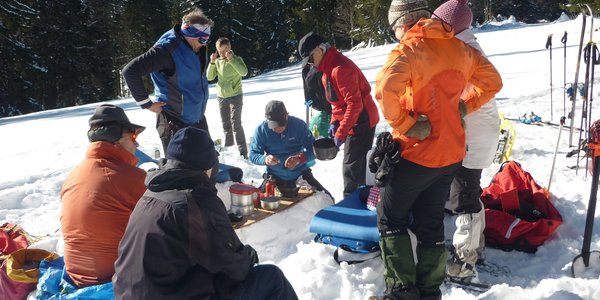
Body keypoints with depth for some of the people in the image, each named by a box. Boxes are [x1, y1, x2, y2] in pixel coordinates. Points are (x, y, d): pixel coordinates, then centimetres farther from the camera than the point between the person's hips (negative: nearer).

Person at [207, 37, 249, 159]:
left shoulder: (236, 59, -8)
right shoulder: (218, 61, 4)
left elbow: (244, 72, -26)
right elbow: (210, 77, 1)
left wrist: (231, 59, -30)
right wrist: (212, 62, -12)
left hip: (235, 95, -5)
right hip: (221, 96, 5)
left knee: (236, 124, -8)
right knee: (225, 125, 13)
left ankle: (243, 152, -5)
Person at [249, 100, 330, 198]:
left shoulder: (299, 125, -12)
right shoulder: (261, 130, -10)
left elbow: (314, 149, -14)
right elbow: (253, 154, -8)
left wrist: (300, 158, -35)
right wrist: (265, 159, -31)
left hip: (301, 174, 0)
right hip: (275, 178, 0)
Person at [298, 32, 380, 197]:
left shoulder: (340, 69, -24)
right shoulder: (329, 67, 9)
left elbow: (354, 104, -27)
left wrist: (340, 133, -24)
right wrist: (334, 122, 8)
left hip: (361, 121, -10)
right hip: (354, 121, 10)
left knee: (351, 166, -6)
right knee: (356, 163, 18)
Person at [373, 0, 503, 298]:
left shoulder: (408, 50, -15)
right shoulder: (460, 48, 7)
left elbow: (385, 89, -33)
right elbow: (492, 81, 17)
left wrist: (404, 125, -20)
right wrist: (463, 106, 11)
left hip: (416, 153, -6)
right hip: (451, 154, 7)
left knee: (390, 219, 11)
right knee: (431, 224, 17)